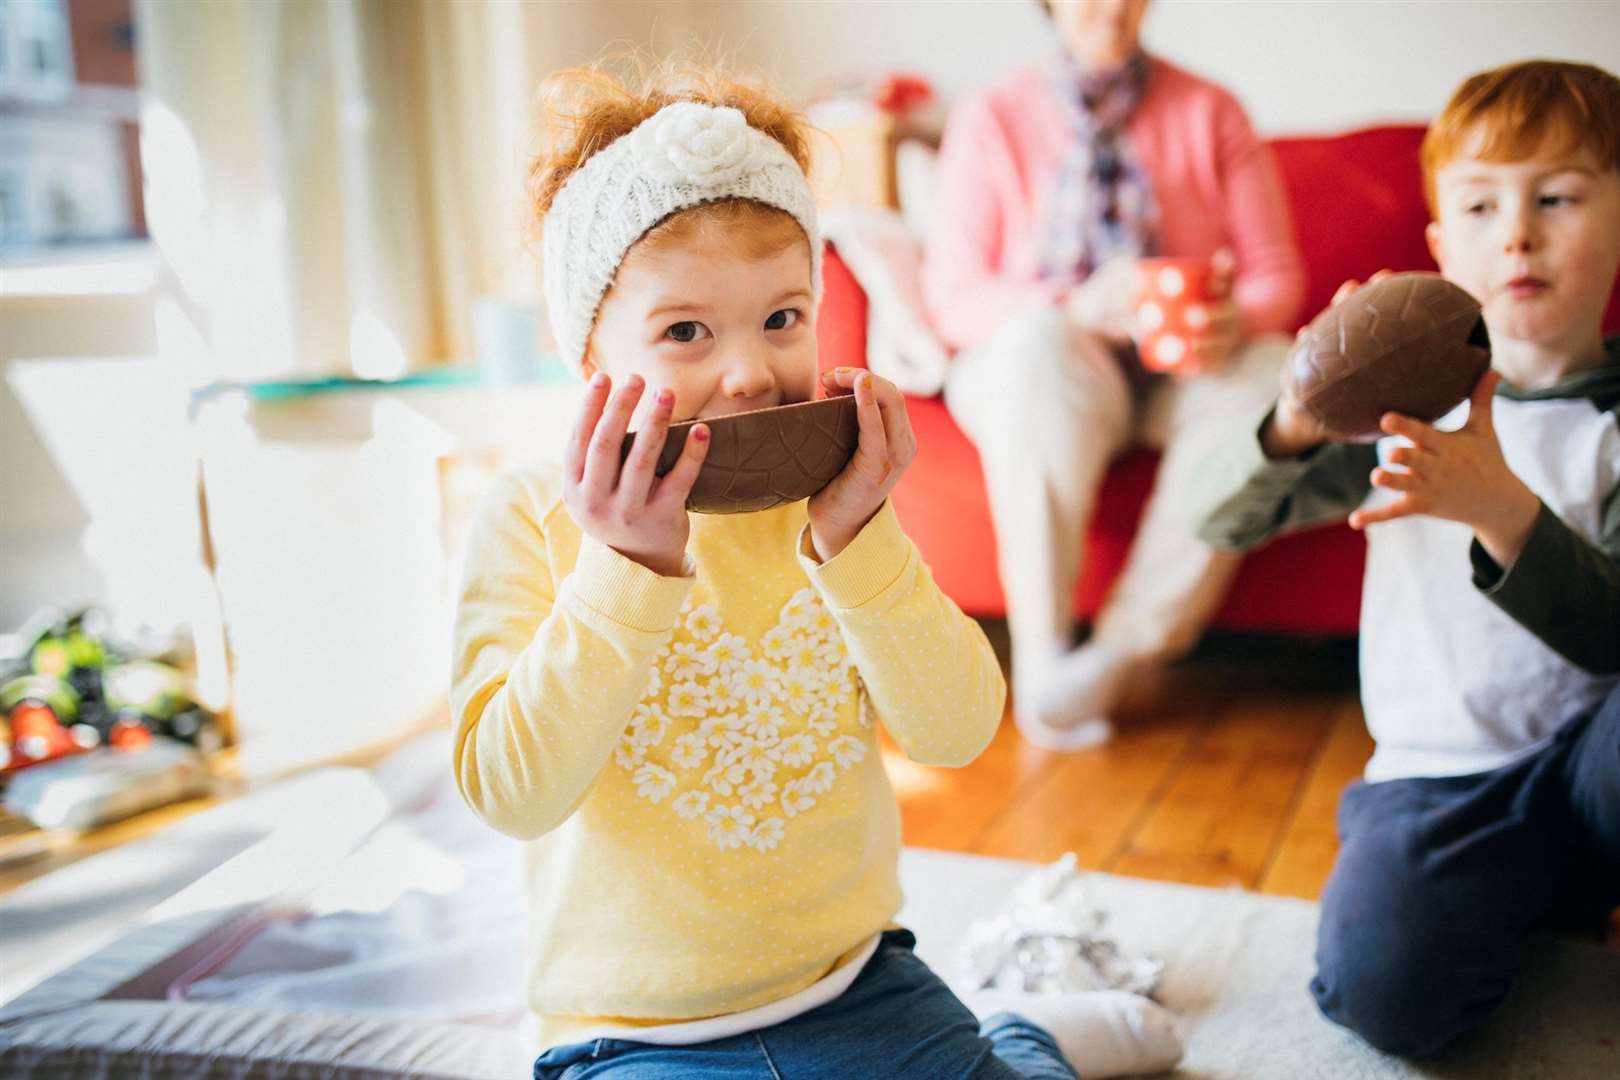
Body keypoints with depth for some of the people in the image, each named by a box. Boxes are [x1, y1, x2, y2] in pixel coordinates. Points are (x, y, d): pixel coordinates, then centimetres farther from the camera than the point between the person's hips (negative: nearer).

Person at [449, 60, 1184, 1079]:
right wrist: (630, 568, -29)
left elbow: (959, 732, -10)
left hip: (858, 986, 2)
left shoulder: (829, 497, -3)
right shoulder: (533, 518, -11)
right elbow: (511, 793, -20)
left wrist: (855, 538, -23)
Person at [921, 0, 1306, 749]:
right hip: (1026, 373, -2)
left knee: (1268, 372, -30)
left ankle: (1123, 652, -28)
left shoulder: (1210, 113, 9)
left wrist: (1236, 321, -21)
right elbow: (952, 296, -5)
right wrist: (1080, 308, -24)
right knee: (1040, 339, -37)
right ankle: (1041, 653, -31)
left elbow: (1277, 275, 4)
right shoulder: (990, 122, 4)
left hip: (1175, 374, 2)